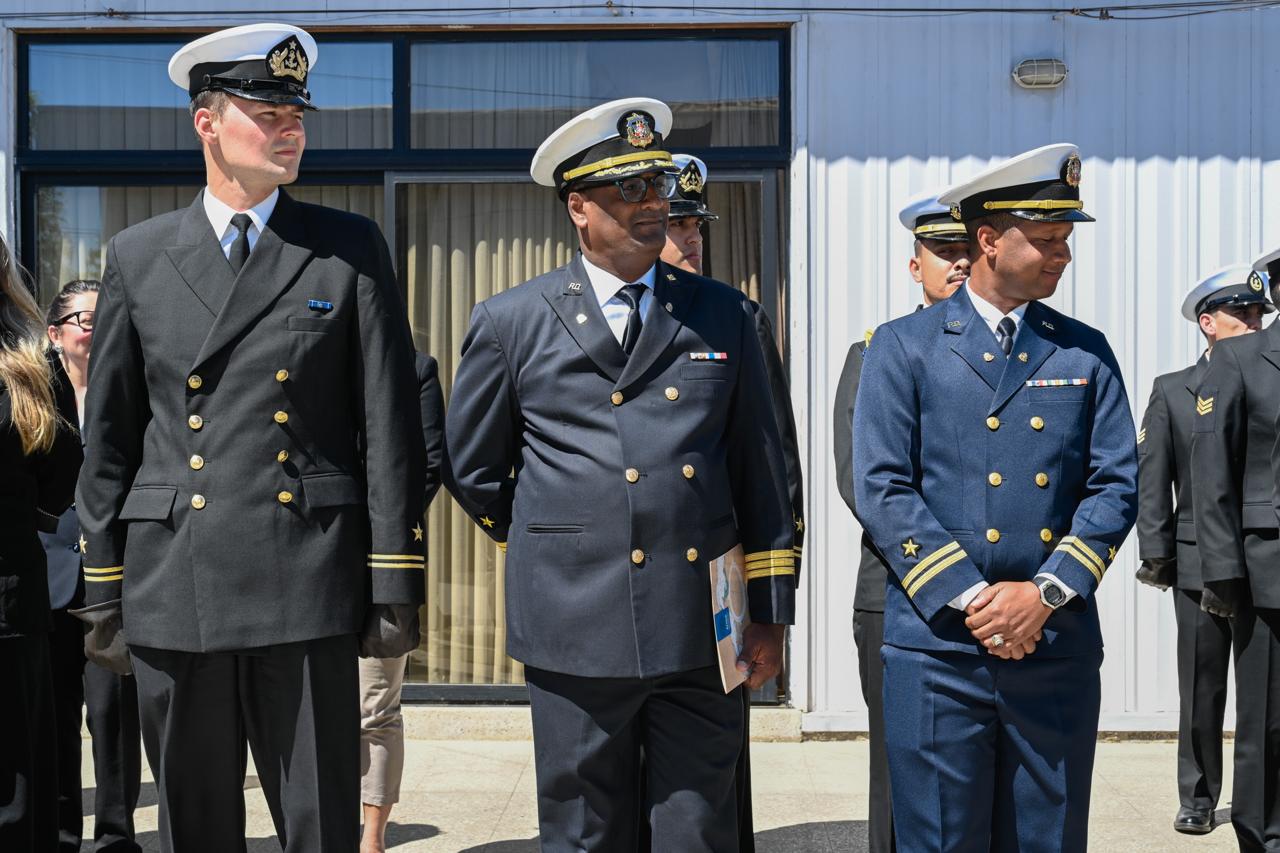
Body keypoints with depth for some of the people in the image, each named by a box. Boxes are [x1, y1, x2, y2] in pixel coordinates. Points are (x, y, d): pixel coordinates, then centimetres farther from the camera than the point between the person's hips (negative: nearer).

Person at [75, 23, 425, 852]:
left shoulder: (351, 248, 4)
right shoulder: (138, 255, 9)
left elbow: (389, 423, 0)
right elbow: (110, 435, 9)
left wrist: (396, 581, -4)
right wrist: (104, 587, 7)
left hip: (309, 590, -2)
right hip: (171, 595, 2)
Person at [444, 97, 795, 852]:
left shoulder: (724, 315, 8)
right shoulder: (511, 322, 2)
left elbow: (762, 471, 8)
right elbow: (471, 468, 12)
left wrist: (771, 614, 6)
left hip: (703, 628, 2)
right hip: (577, 627, -1)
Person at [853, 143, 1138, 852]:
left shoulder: (1086, 352, 11)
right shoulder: (903, 347, 2)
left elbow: (1115, 487, 4)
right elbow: (881, 490, -6)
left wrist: (1045, 592, -9)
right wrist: (970, 599, -12)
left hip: (1059, 647, 3)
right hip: (938, 647, -3)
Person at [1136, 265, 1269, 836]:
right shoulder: (1172, 391, 6)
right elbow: (1151, 482, 3)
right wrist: (1156, 554, -3)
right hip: (1200, 563, 0)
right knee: (1201, 690, 6)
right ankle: (1198, 799, 18)